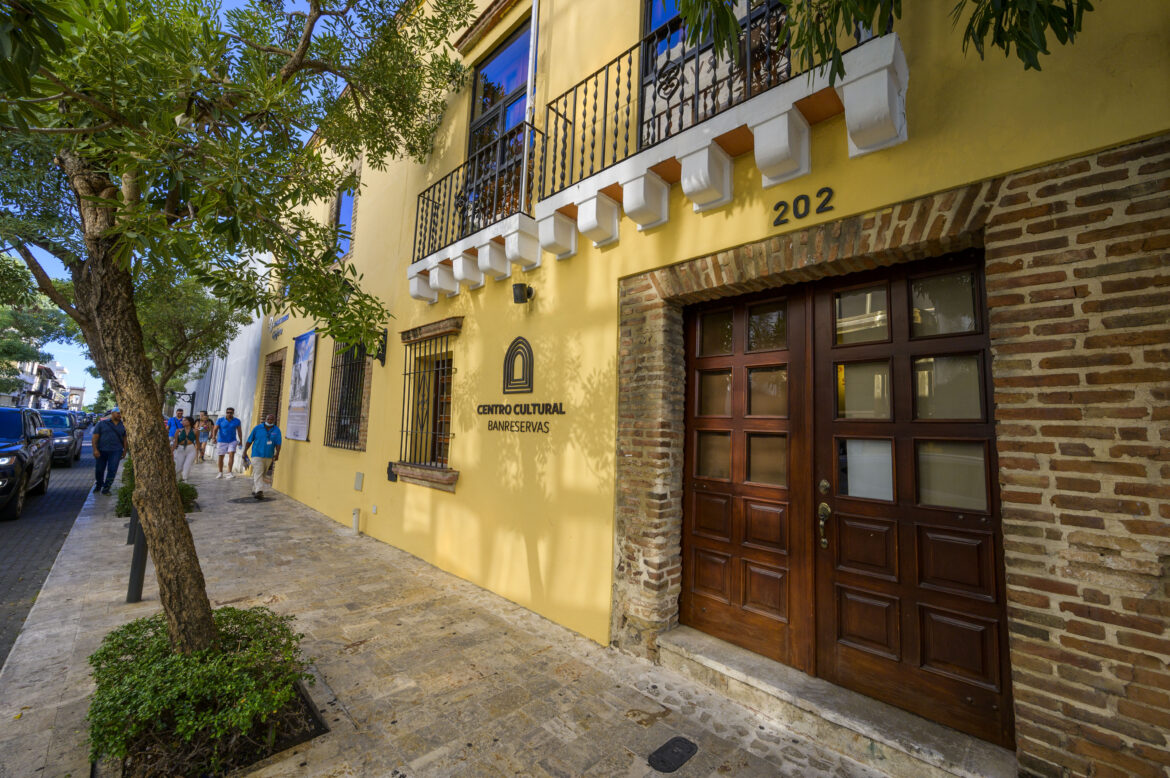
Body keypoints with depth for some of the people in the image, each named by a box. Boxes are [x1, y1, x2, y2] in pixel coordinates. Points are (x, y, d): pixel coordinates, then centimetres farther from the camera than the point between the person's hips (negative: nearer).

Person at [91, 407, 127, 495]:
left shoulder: (122, 426, 10)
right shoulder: (102, 423, 1)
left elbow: (124, 438, 16)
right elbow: (95, 437, -3)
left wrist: (125, 450, 12)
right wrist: (95, 450, -13)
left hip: (116, 451, 1)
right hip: (101, 451, -1)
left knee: (112, 470, -6)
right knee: (99, 470, 9)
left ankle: (106, 489, 3)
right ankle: (98, 485, 35)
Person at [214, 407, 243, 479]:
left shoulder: (237, 421, 0)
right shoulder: (220, 420, -4)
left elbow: (239, 431, 6)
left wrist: (240, 441, 6)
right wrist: (214, 437, -28)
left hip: (232, 441, 0)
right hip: (222, 441, 0)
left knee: (231, 455, -15)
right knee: (221, 457, 9)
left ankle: (229, 473, -14)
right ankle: (221, 473, 24)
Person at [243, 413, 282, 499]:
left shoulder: (277, 430, 0)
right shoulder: (257, 428, -3)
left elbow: (278, 443, -6)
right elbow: (249, 440, 3)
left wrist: (277, 453, -20)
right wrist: (245, 452, 1)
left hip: (268, 456, 3)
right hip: (257, 455, -3)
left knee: (262, 474, 14)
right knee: (258, 473, -12)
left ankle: (255, 490, 30)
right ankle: (259, 491, -21)